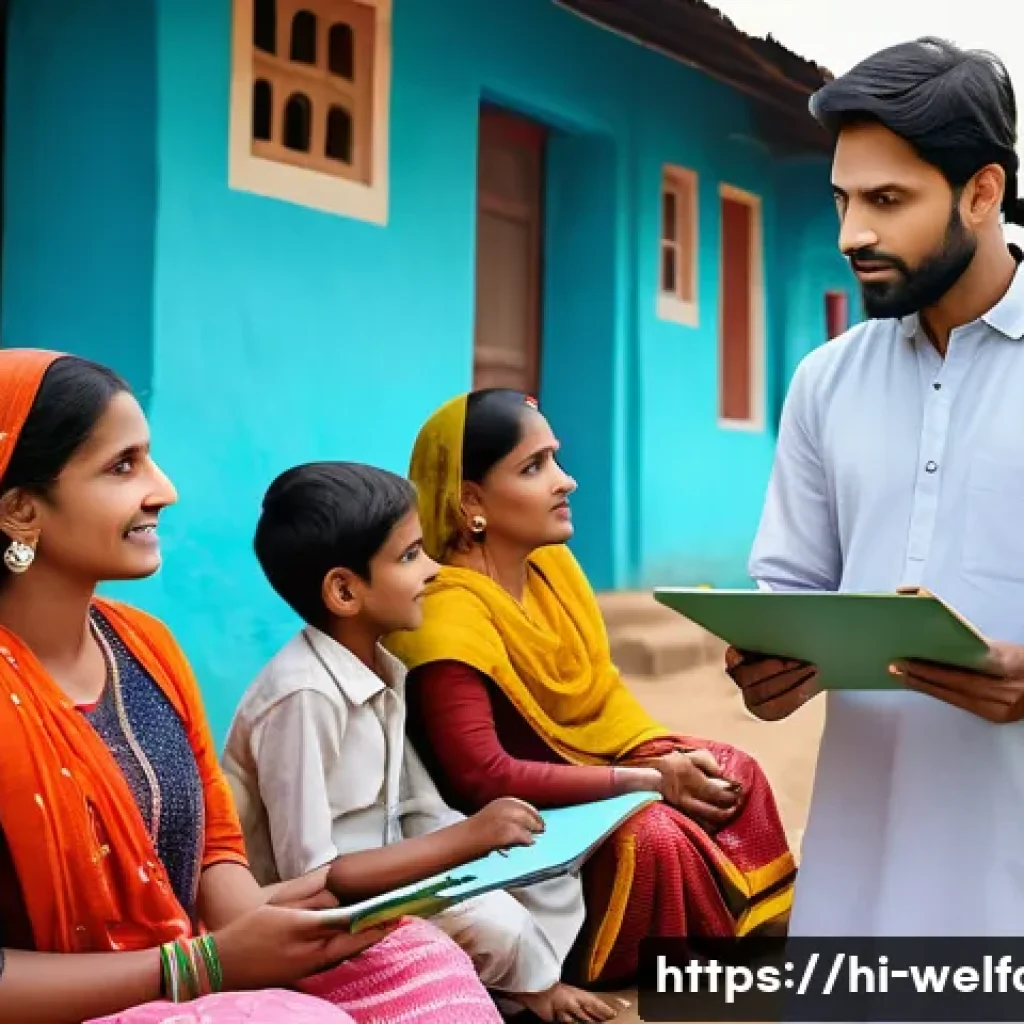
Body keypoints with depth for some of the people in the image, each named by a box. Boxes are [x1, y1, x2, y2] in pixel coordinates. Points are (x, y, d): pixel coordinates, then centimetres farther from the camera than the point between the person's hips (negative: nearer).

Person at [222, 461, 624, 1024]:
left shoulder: (384, 669, 2)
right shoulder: (304, 695, -25)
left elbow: (420, 815, 3)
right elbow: (309, 875, -26)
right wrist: (468, 837, -23)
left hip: (379, 881, 8)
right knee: (492, 922, -22)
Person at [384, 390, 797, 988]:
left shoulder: (553, 563, -2)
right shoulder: (448, 612, -27)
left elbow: (604, 689, 7)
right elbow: (481, 780, -33)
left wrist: (670, 758, -13)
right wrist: (649, 780, -26)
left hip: (590, 771, 9)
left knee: (735, 774, -4)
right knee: (655, 836, -28)